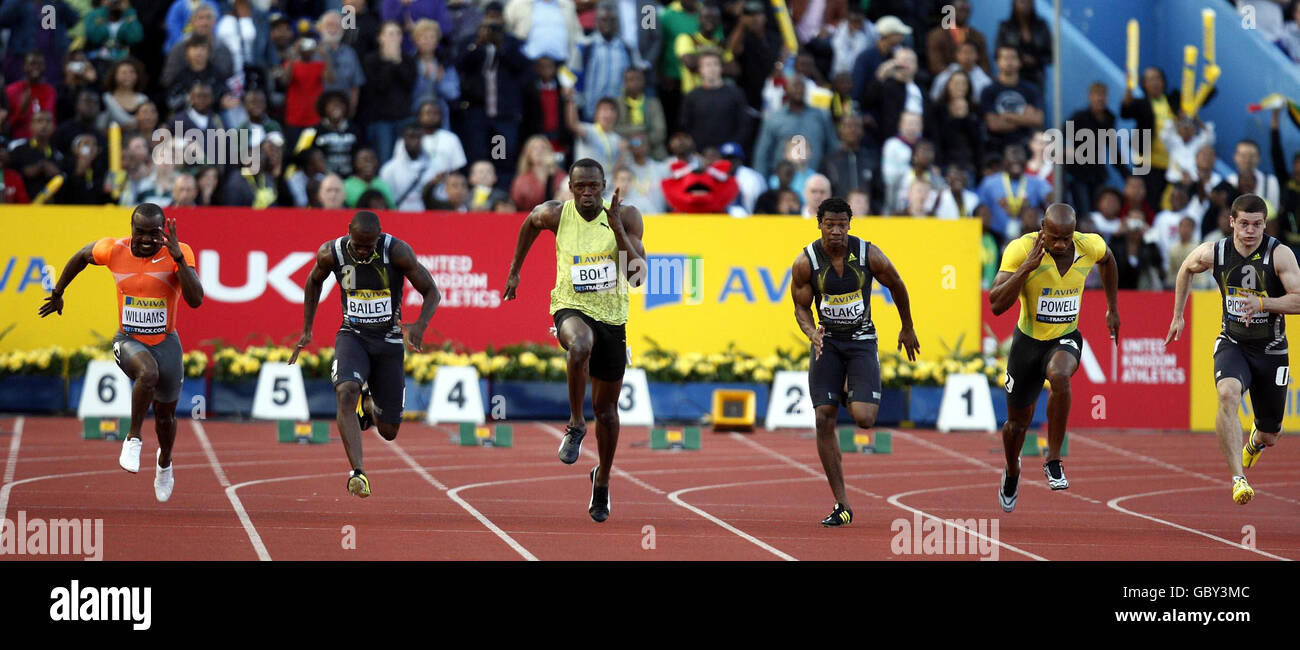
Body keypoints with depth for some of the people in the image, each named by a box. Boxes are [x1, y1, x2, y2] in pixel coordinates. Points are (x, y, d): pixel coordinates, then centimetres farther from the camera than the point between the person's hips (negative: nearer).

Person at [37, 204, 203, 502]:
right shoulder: (114, 250, -13)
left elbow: (195, 300, -28)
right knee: (148, 372, -36)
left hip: (166, 342, 1)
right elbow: (81, 256, 9)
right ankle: (133, 440, -17)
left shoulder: (179, 254, -16)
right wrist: (57, 293, 18)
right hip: (128, 341, -1)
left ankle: (164, 462, 48)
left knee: (165, 415, 15)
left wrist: (177, 257, -36)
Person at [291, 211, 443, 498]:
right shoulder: (331, 253, -10)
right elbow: (314, 282, 13)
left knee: (389, 431, 3)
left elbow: (432, 292, -10)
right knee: (346, 393, -32)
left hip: (389, 341, 0)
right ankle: (357, 473, -32)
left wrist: (420, 325, -29)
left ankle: (370, 405, 40)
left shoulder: (397, 251, -17)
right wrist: (306, 331, 12)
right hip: (353, 336, 0)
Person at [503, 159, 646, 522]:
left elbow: (637, 275, -16)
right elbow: (530, 223, 16)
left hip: (612, 317, 2)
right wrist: (515, 271, 20)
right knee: (580, 345, -40)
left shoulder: (626, 218, -10)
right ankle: (575, 425, -22)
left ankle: (603, 480, 34)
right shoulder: (556, 215, -8)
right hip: (571, 309, -2)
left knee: (606, 407, 11)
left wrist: (618, 230, -26)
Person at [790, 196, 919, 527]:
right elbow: (801, 307, 1)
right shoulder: (806, 262, -10)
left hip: (862, 341, -1)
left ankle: (854, 391, 25)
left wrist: (907, 329, 16)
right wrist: (812, 334, -20)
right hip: (827, 342, 1)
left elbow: (896, 286, 6)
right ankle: (842, 505, 0)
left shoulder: (869, 255, -12)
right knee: (824, 420, -8)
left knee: (864, 419, -16)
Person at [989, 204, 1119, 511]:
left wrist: (1112, 309, 17)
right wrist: (1027, 267, -37)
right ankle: (1012, 471, 47)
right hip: (1029, 339, 0)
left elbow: (1107, 261, 14)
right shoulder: (1021, 250, -23)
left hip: (1065, 339, 0)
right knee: (1018, 422, 12)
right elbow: (996, 305, -28)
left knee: (1059, 376, -36)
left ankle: (1053, 460, -20)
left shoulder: (1090, 246, -14)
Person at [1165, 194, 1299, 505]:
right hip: (1232, 343, 0)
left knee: (1270, 436, 10)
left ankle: (1256, 440, 51)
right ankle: (1238, 478, -35)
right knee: (1228, 394, -34)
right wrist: (1177, 316, 16)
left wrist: (1262, 303, -32)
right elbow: (1186, 269, 14)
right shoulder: (1213, 253, -8)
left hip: (1271, 351, 0)